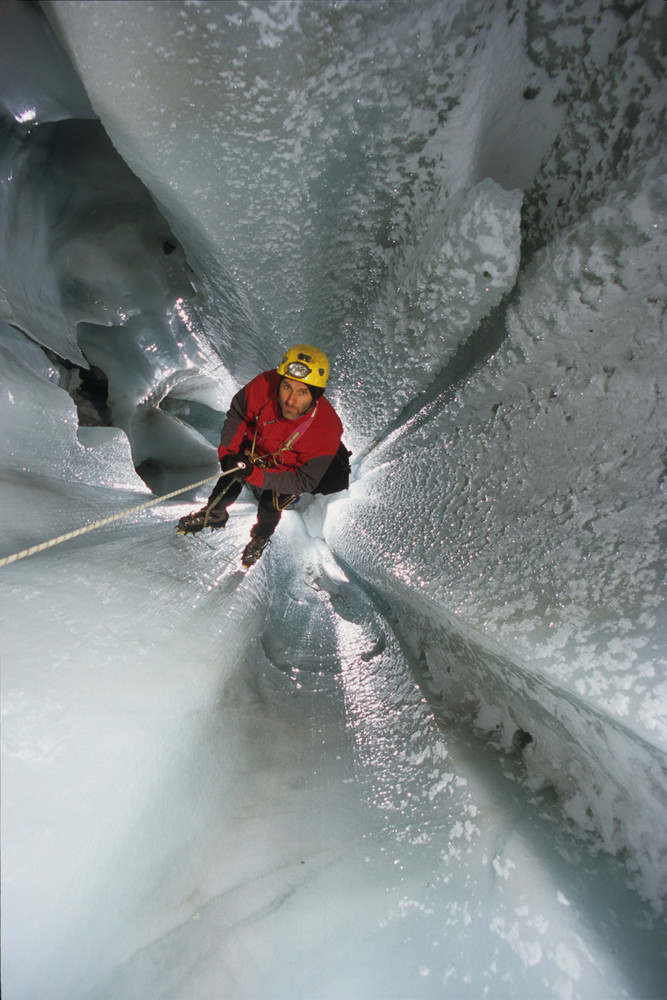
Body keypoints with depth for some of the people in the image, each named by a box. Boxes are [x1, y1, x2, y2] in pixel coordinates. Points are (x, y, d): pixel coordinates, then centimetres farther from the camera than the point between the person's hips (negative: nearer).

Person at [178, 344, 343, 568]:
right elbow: (237, 414, -8)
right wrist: (227, 451, -18)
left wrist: (256, 475, -39)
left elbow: (305, 482, -30)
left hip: (290, 472, -2)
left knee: (272, 501, -15)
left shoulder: (327, 430, -38)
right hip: (256, 448, 3)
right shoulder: (264, 385, -31)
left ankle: (261, 537, 21)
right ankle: (214, 514, 27)